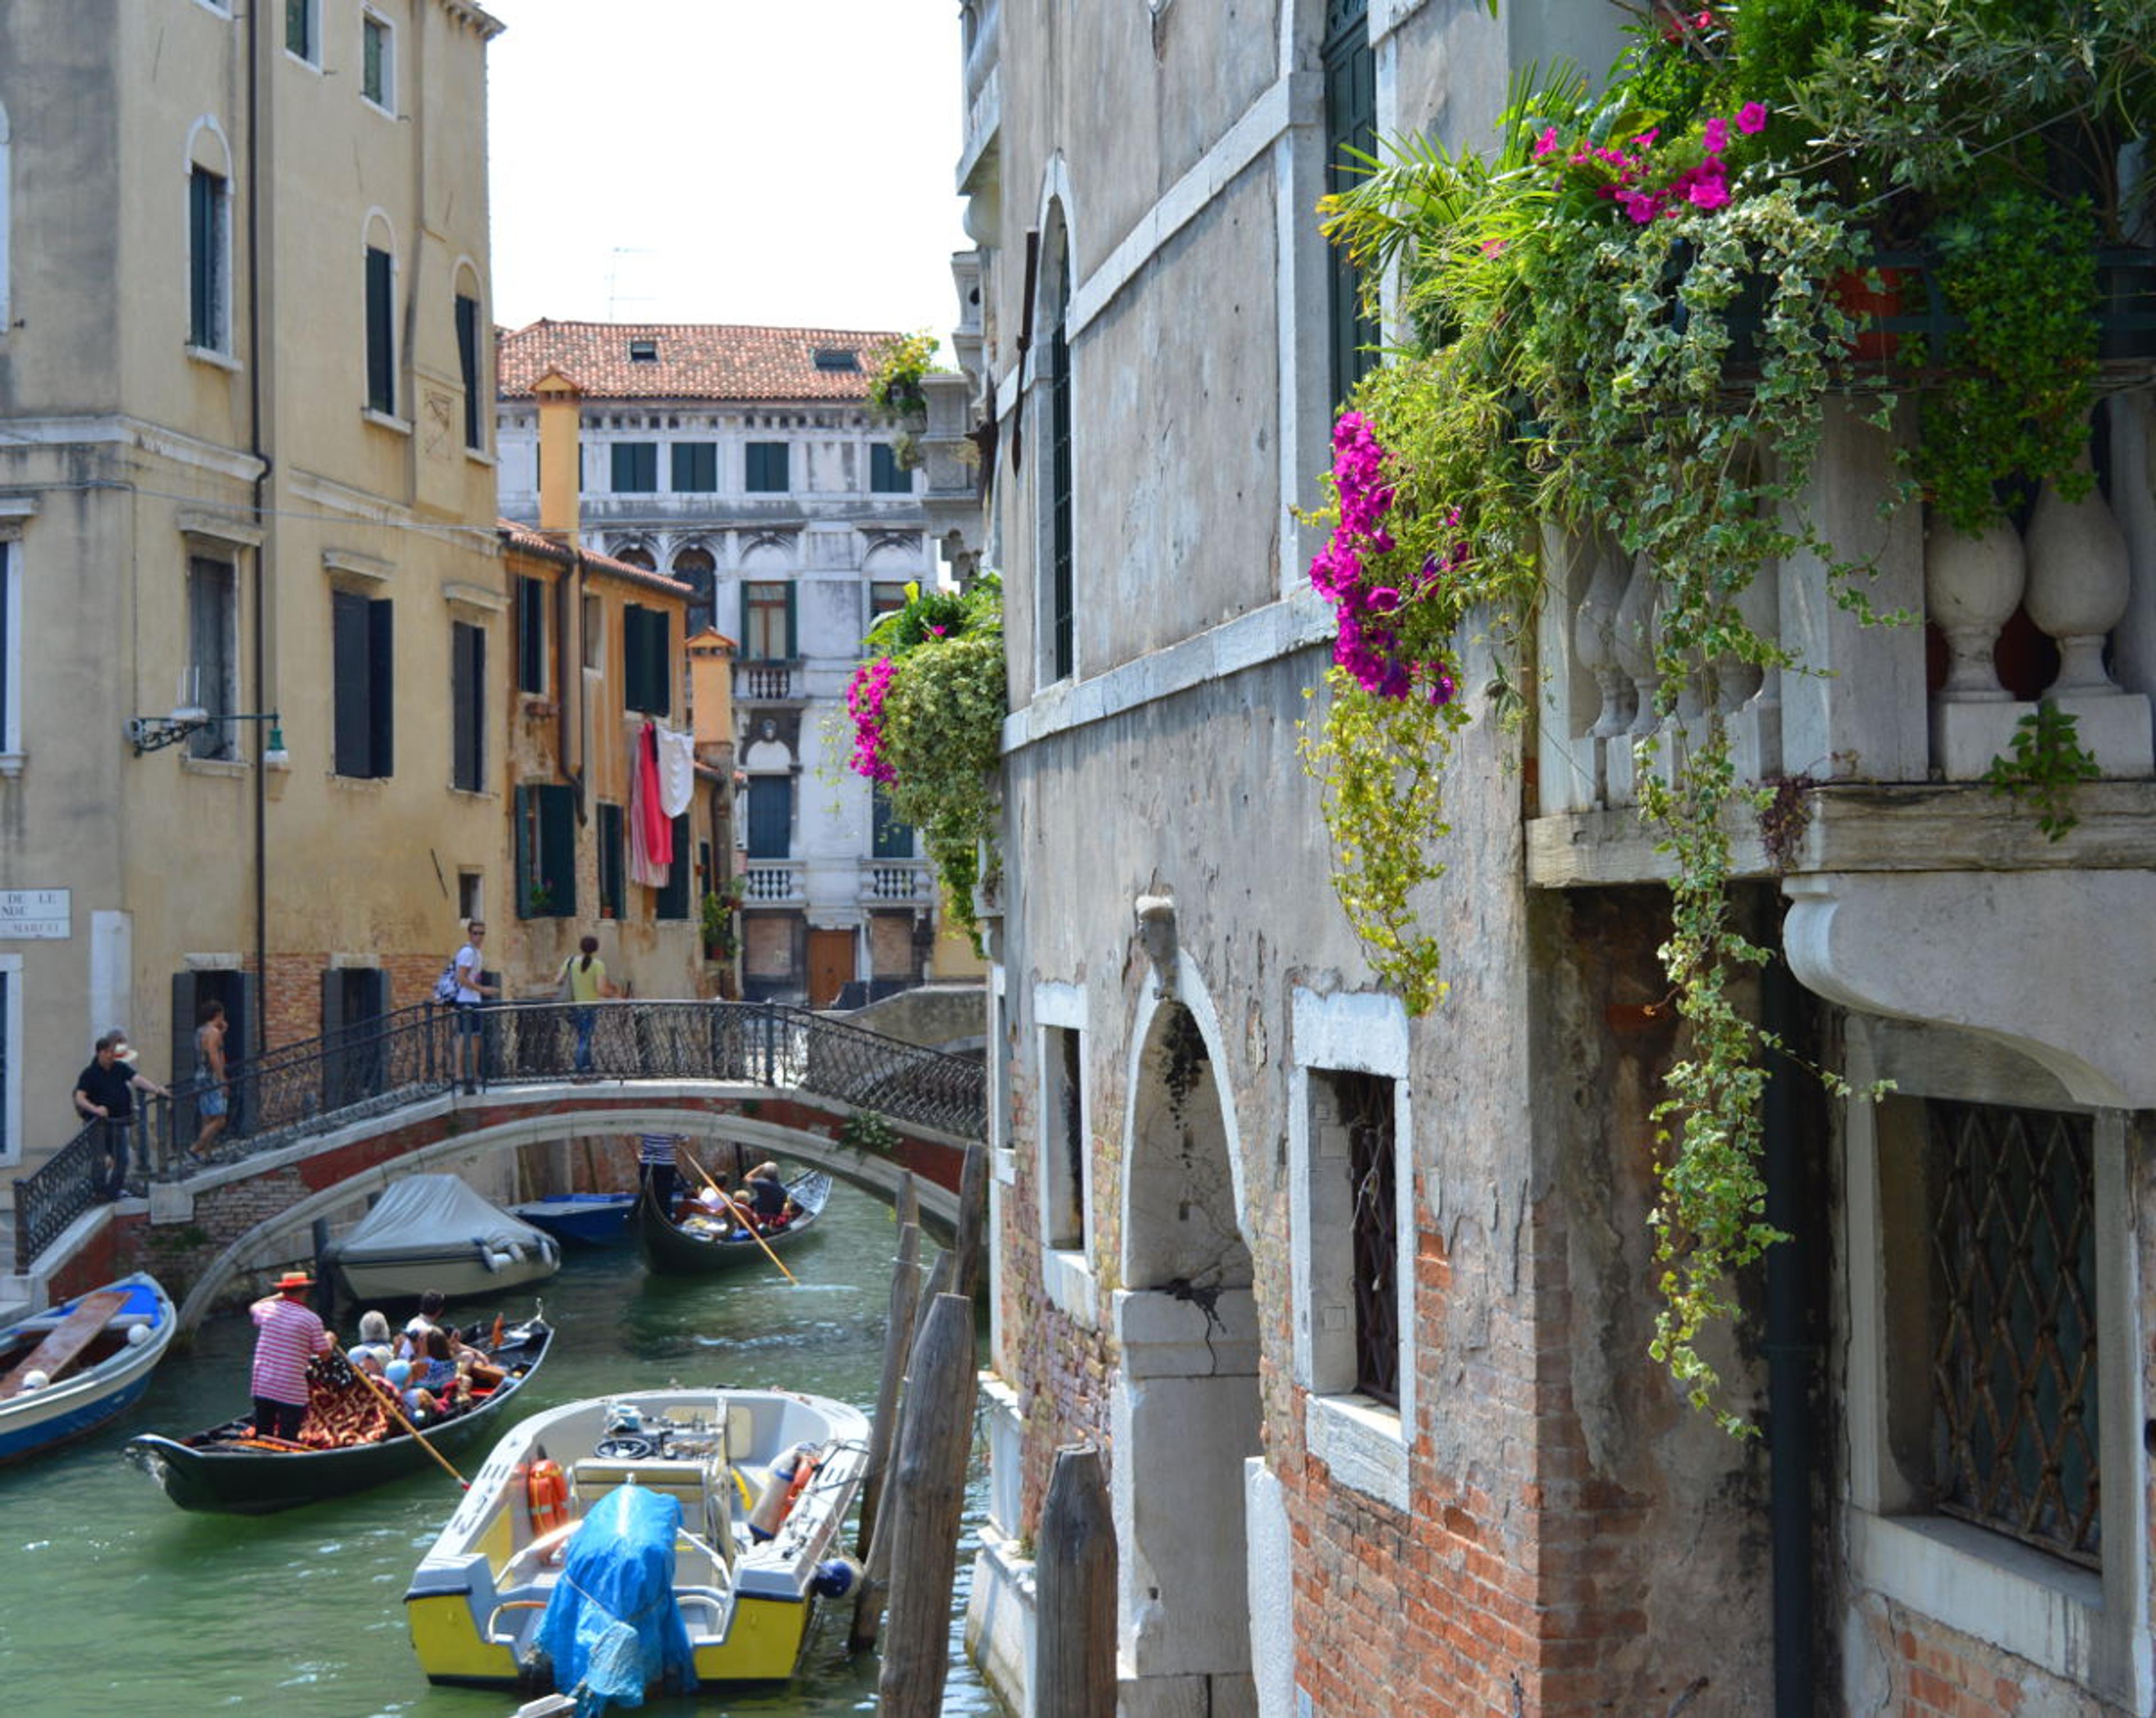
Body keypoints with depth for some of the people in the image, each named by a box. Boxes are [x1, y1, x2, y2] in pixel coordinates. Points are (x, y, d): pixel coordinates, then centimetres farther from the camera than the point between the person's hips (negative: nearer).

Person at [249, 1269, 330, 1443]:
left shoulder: (268, 1309, 2)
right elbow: (325, 1354, -3)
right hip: (292, 1392, -5)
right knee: (288, 1442, 0)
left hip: (263, 1387, 5)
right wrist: (329, 1339, 17)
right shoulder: (312, 1319, -10)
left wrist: (277, 1297, 31)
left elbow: (253, 1308, 28)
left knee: (261, 1437, 15)